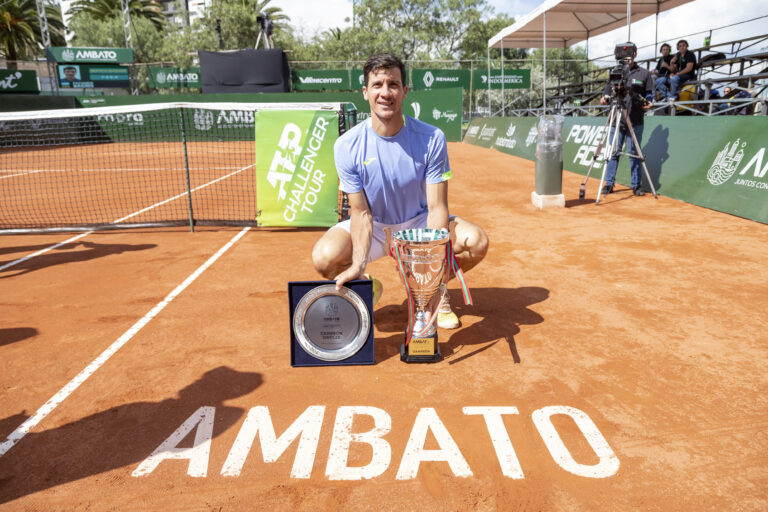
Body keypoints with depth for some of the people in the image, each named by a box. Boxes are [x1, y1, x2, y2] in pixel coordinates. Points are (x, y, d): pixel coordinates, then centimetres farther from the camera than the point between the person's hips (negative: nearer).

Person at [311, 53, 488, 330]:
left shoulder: (432, 139, -18)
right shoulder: (347, 146, -16)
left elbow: (437, 207, -19)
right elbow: (362, 213, -16)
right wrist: (359, 263, -33)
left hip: (419, 223, 0)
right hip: (373, 227, 0)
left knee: (477, 241, -26)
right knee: (324, 257, -28)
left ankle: (438, 289, 8)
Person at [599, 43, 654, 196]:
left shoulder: (644, 73, 8)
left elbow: (649, 93, 10)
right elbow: (607, 90, 13)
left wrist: (647, 103, -10)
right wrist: (605, 98, -8)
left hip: (635, 121, -1)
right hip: (616, 120, 1)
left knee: (634, 153, 1)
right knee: (613, 152, 2)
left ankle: (636, 185, 8)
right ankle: (609, 183, 8)